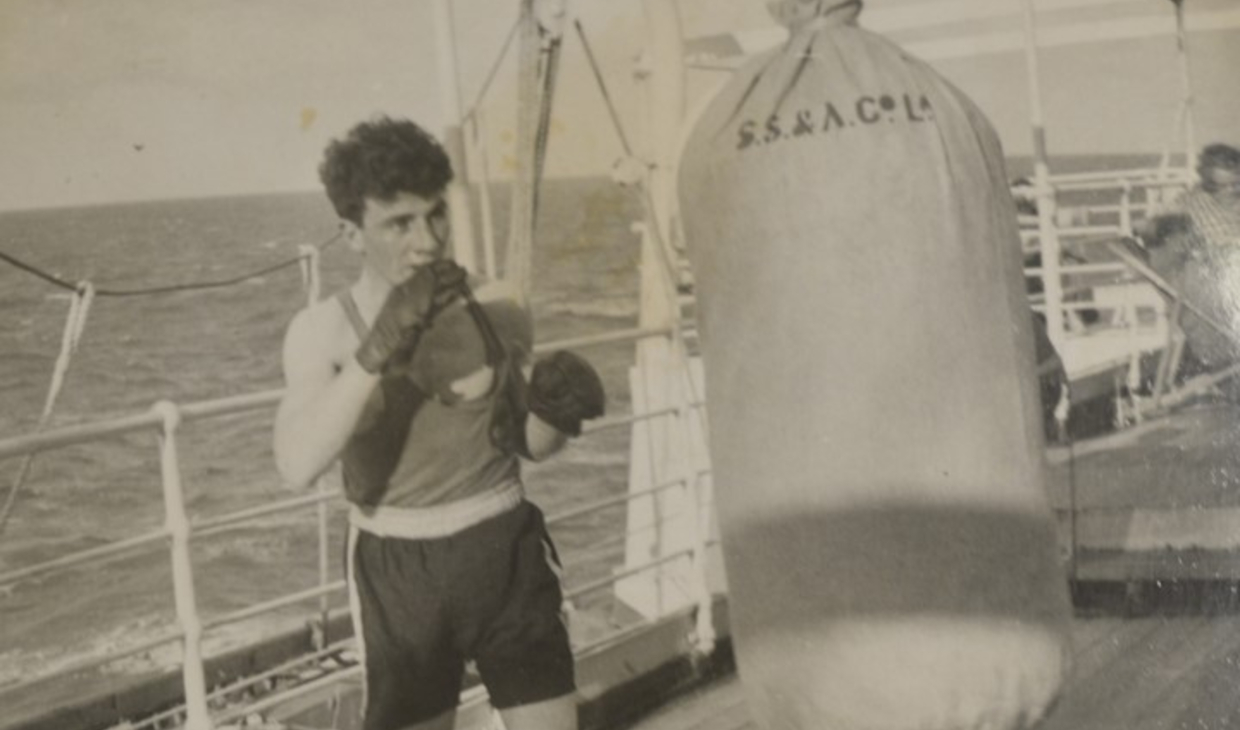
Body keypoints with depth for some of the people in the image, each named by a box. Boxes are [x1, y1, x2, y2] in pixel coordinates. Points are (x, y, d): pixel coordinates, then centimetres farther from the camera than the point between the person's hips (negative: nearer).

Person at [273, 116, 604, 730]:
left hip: (505, 550, 1)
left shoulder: (497, 309, -6)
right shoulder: (323, 330, -10)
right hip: (397, 569, -1)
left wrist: (555, 411, -15)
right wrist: (376, 352, -37)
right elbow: (297, 464, -27)